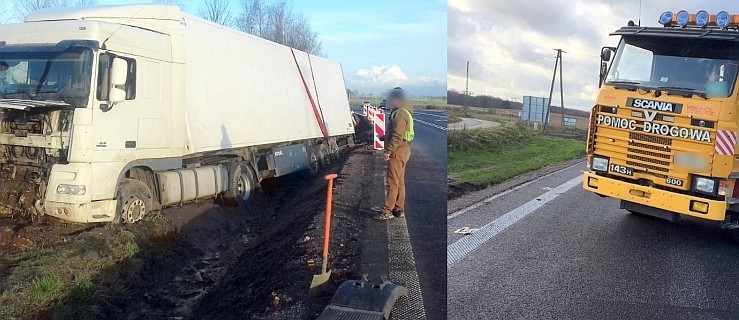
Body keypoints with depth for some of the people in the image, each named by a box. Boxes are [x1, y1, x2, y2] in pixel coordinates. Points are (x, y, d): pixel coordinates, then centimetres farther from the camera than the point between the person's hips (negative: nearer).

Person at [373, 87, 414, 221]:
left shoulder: (400, 113, -17)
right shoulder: (402, 112, 16)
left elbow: (397, 136, -24)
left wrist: (388, 150, -22)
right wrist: (384, 137, 18)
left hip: (397, 152, -10)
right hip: (401, 151, 11)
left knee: (393, 183, -6)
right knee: (399, 182, 13)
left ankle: (387, 211, -2)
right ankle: (399, 210, 20)